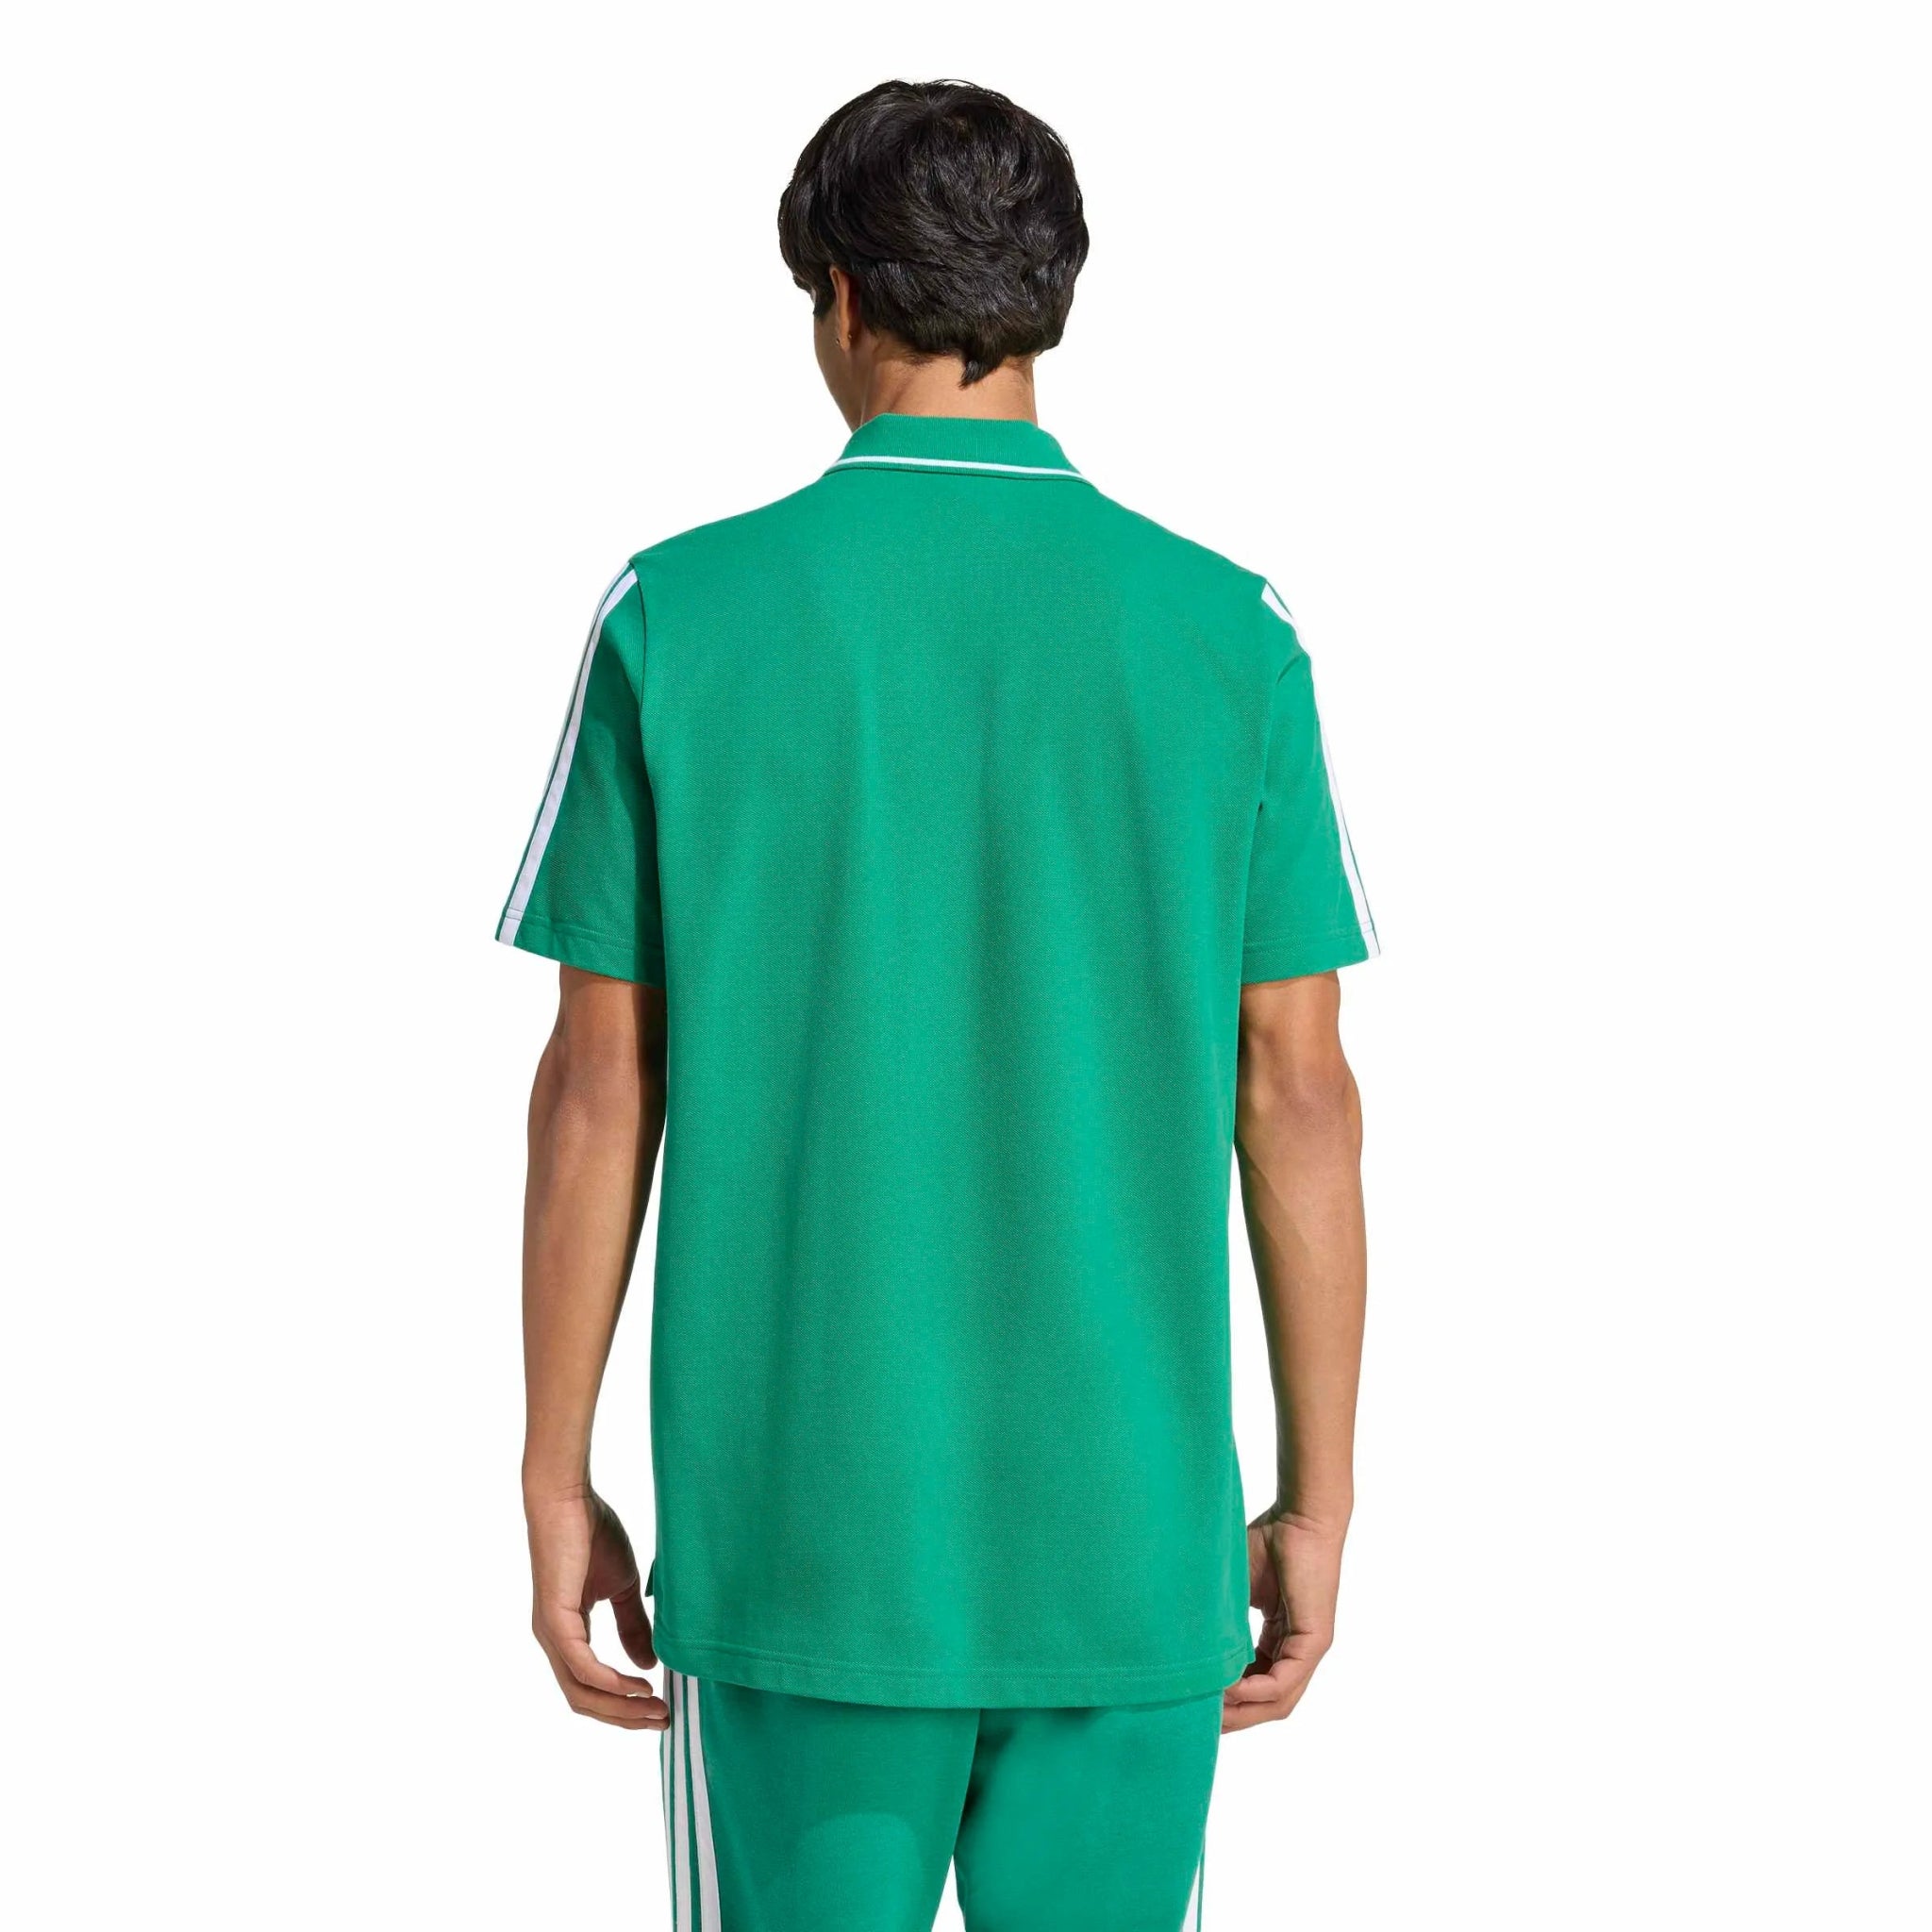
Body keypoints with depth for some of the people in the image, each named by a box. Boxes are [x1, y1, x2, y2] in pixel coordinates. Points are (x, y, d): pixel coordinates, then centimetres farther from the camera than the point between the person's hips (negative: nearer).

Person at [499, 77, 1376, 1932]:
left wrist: (555, 1481, 6)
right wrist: (1316, 1502, 7)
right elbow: (1298, 1093, -1)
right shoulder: (1225, 634, -2)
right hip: (1126, 1538, 1)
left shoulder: (676, 617, -4)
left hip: (795, 1524, -1)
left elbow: (600, 1085, -2)